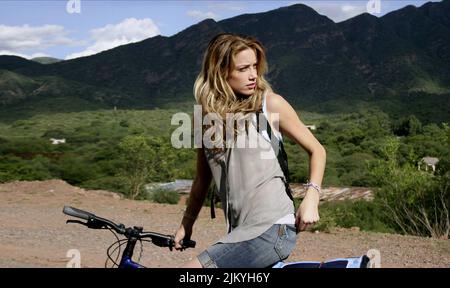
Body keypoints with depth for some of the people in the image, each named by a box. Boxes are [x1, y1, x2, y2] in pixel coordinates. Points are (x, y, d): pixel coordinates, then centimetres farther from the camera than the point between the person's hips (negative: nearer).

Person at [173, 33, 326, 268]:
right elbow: (203, 178, 18)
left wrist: (311, 198, -9)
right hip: (241, 231, 6)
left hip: (272, 228, -6)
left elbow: (317, 150, 4)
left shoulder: (271, 104, -2)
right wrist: (186, 224, 19)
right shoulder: (207, 115, 9)